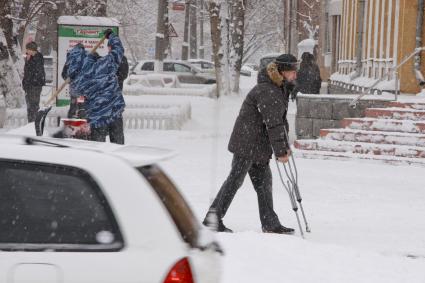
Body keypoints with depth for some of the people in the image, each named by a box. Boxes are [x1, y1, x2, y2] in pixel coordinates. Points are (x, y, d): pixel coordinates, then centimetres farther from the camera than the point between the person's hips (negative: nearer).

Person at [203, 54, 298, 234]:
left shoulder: (280, 89, 13)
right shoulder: (267, 91, -21)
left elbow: (281, 120, 18)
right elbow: (273, 124, -23)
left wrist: (285, 146, 16)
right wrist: (280, 151, -22)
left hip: (260, 145, 10)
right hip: (247, 143, -10)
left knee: (263, 182, 11)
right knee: (236, 179, -6)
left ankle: (270, 224, 15)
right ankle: (213, 217, 0)